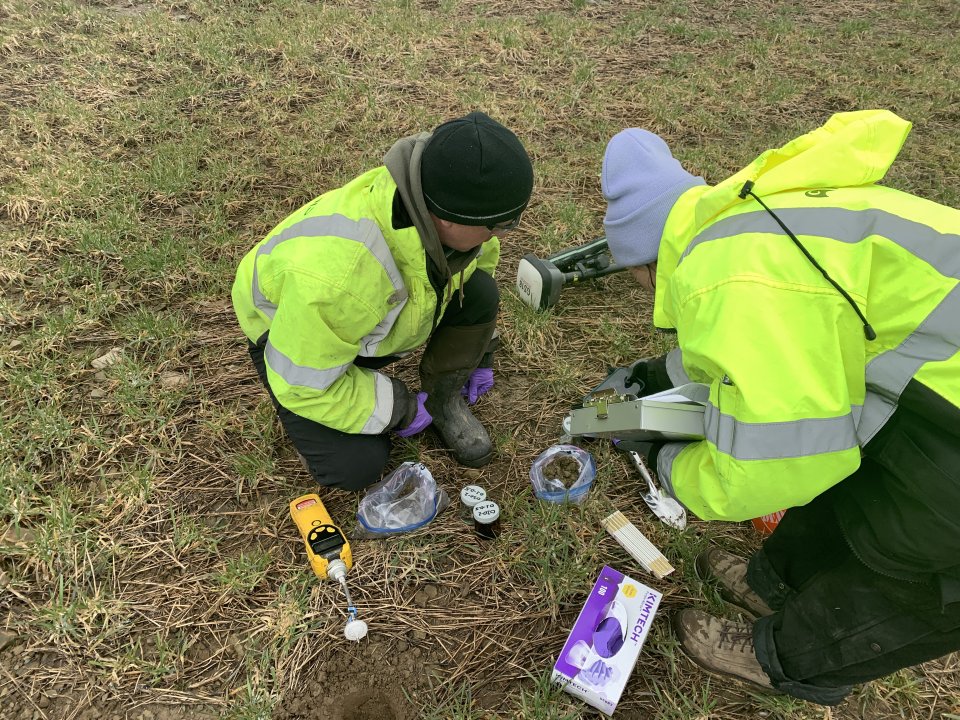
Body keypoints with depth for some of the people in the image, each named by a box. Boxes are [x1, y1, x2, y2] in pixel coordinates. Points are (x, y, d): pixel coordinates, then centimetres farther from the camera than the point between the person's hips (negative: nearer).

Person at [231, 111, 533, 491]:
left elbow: (480, 256, 1)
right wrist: (400, 411, -19)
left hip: (383, 316, 5)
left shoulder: (449, 209, -24)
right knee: (356, 467, -19)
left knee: (480, 294, -18)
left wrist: (480, 354, 8)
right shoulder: (335, 272, -44)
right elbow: (303, 384, -30)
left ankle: (444, 400, 4)